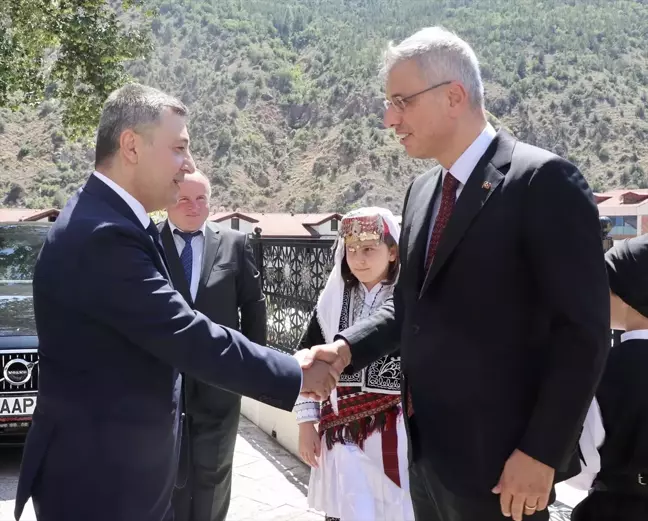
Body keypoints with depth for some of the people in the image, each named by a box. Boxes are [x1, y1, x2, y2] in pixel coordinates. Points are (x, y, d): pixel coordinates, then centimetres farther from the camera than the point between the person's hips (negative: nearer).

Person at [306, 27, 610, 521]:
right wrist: (347, 348, -2)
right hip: (428, 447, 7)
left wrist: (541, 452, -18)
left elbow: (583, 329, -16)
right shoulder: (421, 192, 10)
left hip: (498, 458, -7)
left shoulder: (544, 180, -14)